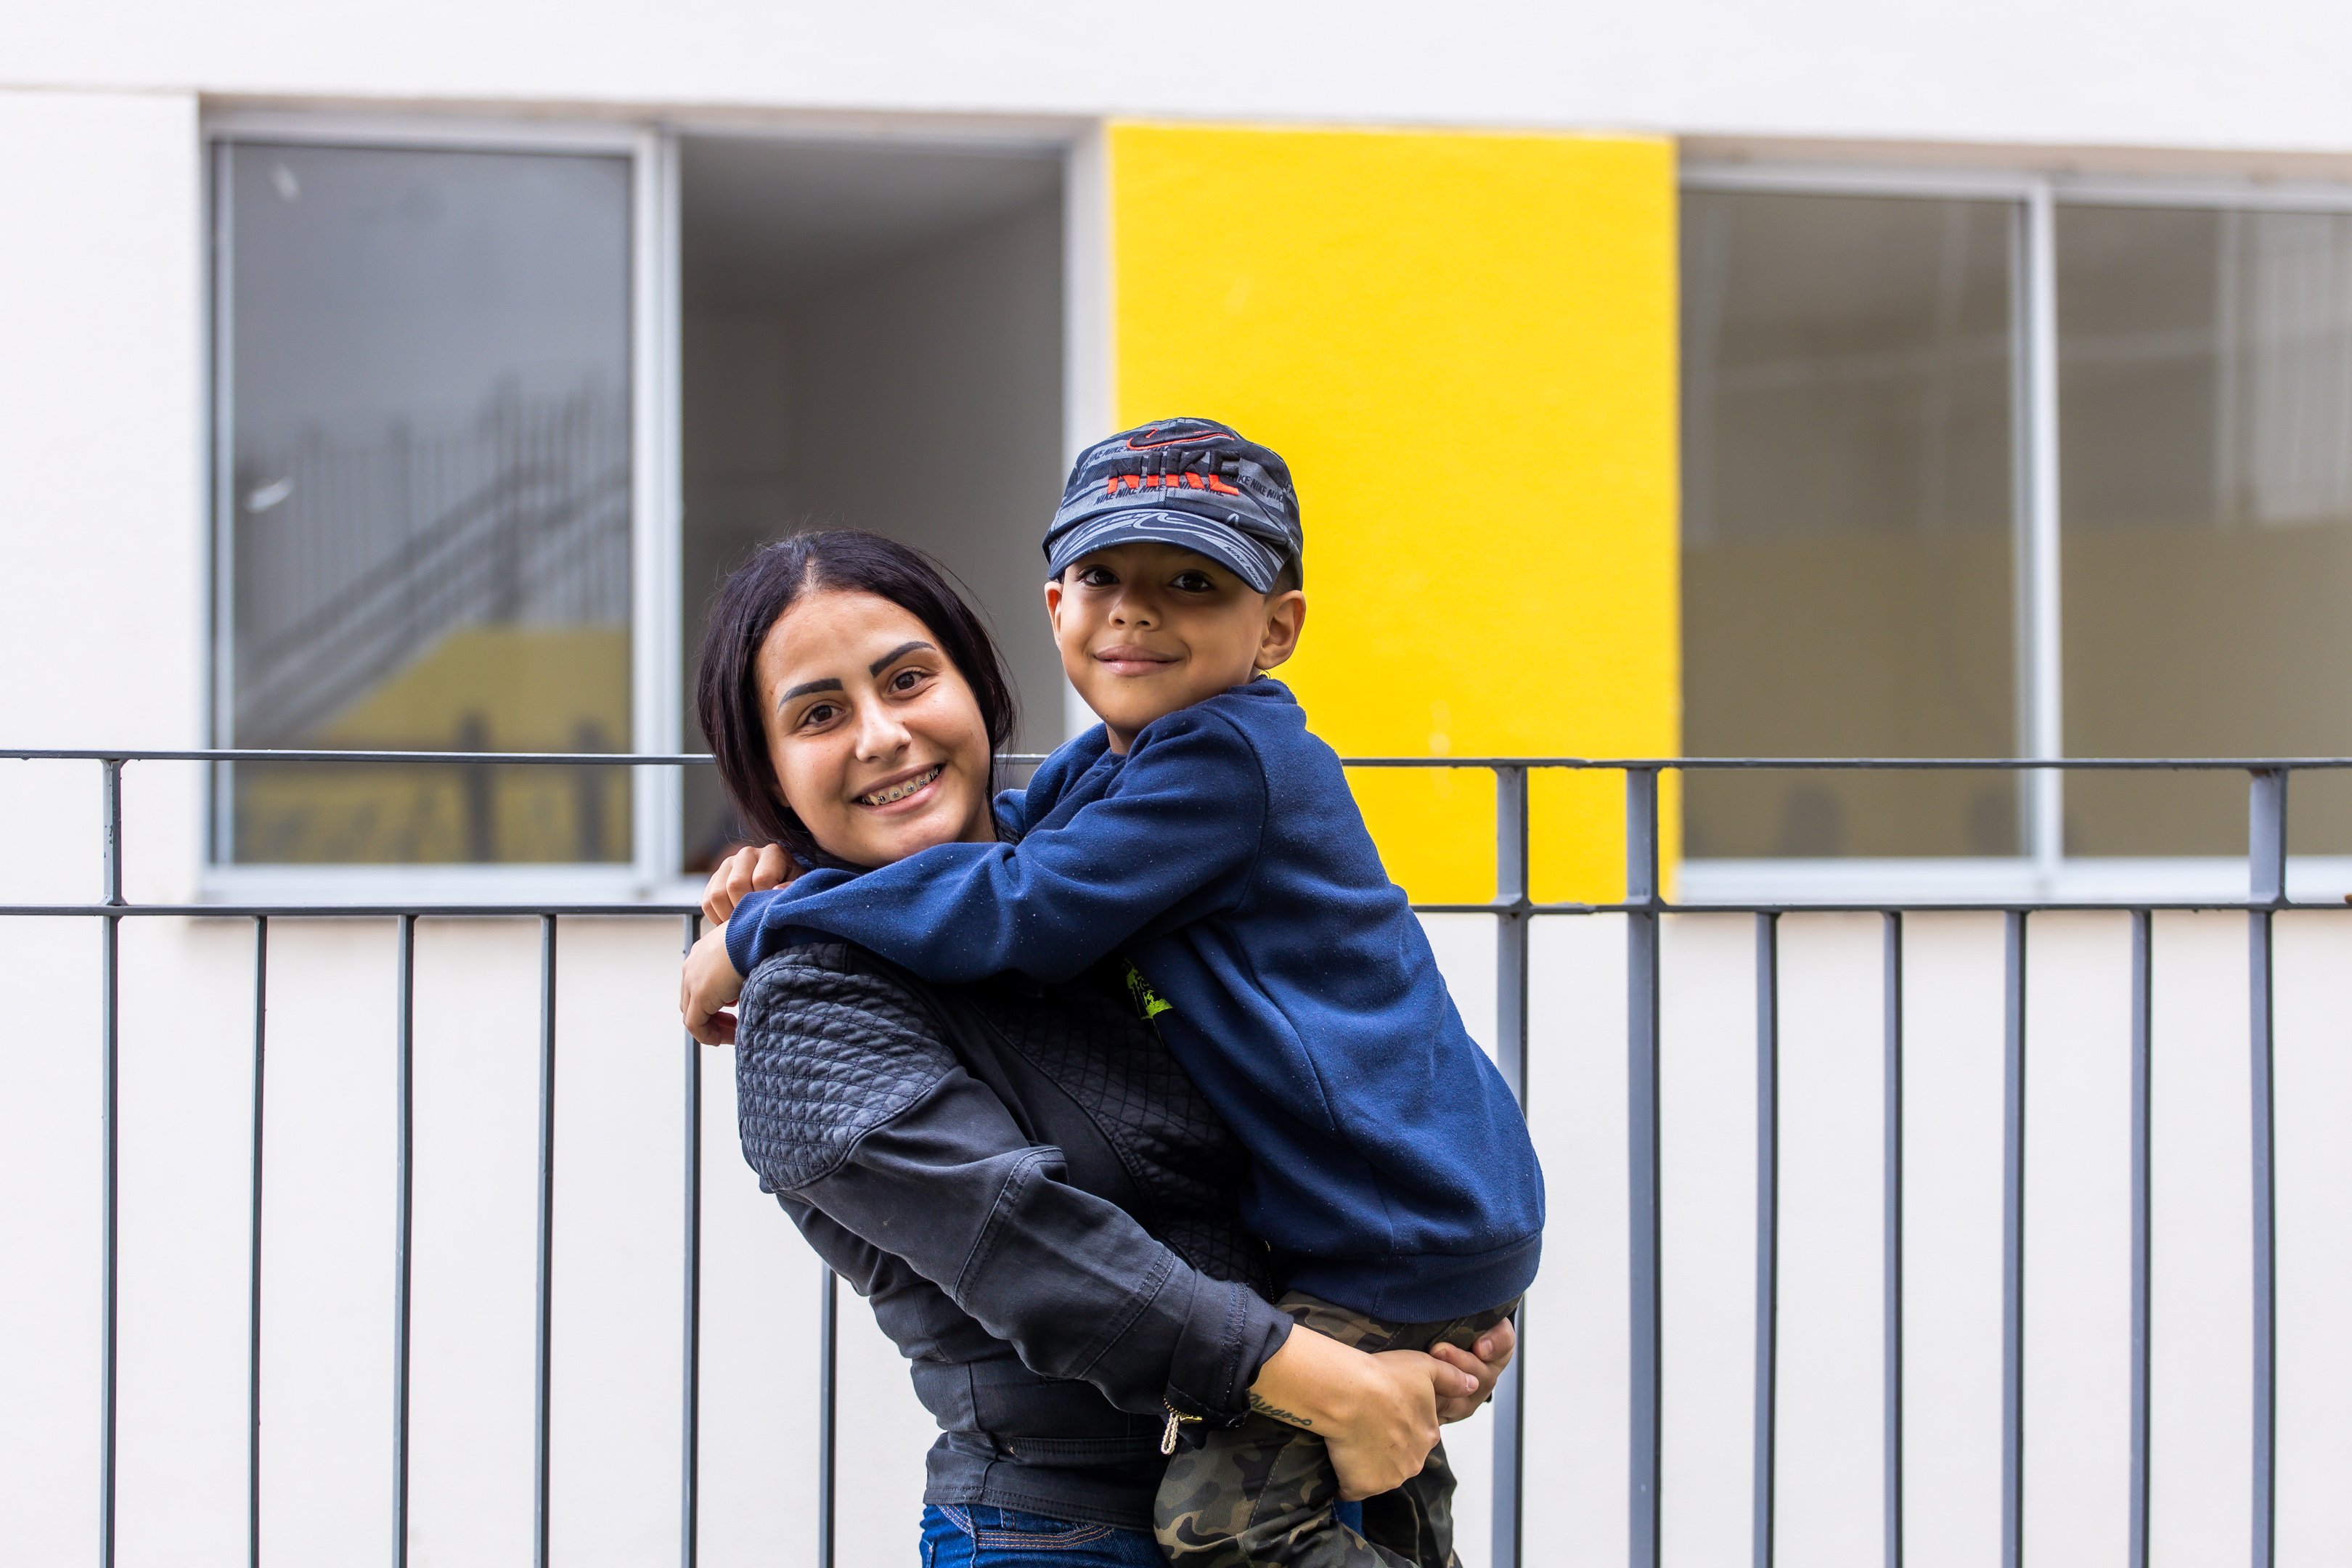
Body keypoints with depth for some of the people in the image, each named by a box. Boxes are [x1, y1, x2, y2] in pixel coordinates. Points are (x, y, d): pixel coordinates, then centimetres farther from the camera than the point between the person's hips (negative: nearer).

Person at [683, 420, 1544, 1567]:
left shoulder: (1228, 760, -21)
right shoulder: (1101, 767, 9)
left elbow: (1023, 911, -25)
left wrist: (760, 936, -16)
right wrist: (797, 867, 2)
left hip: (1417, 1235, -10)